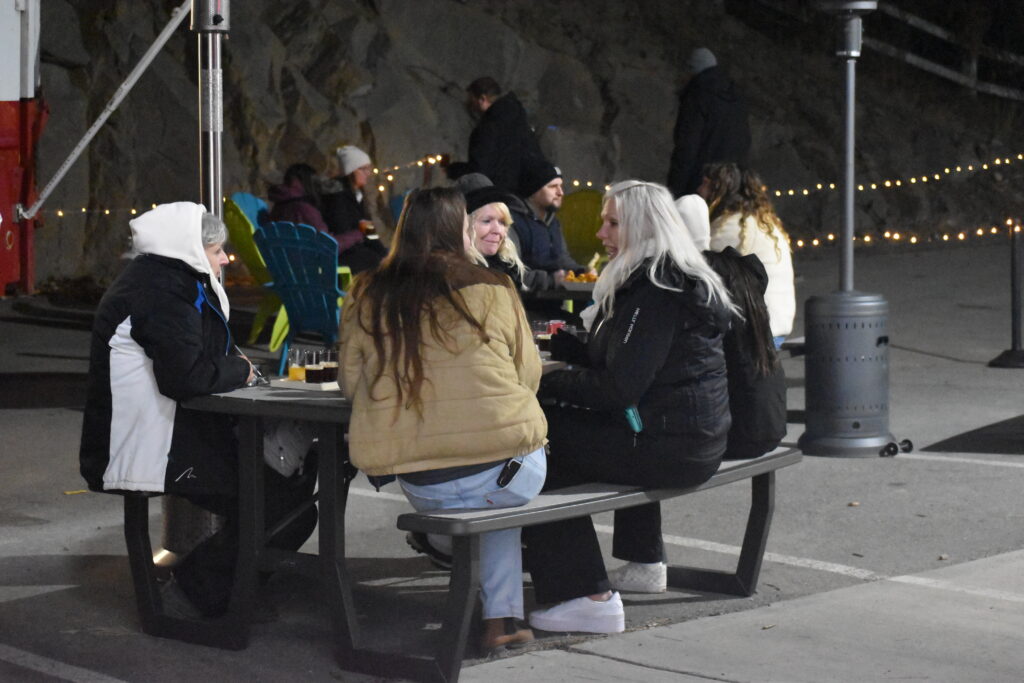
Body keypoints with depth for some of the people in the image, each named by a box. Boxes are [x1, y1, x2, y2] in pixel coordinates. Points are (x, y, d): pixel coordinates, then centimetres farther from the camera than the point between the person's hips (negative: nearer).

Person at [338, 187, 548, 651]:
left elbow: (350, 384, 11)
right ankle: (500, 617, 25)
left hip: (419, 486, 3)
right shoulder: (492, 290, -2)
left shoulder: (365, 299, 3)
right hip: (501, 473, -2)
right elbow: (528, 376, 6)